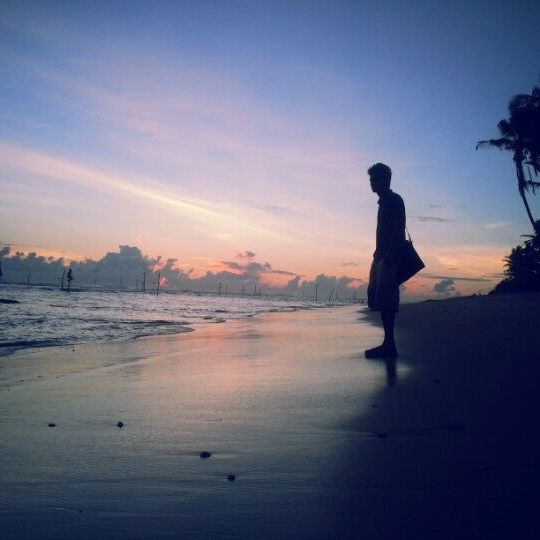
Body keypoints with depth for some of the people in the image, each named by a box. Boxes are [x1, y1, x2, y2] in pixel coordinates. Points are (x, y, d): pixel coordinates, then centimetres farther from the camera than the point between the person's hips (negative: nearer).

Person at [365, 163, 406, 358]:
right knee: (377, 297, 5)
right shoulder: (385, 202, 23)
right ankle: (388, 344, 7)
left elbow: (398, 230, -16)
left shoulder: (394, 200, -5)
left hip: (388, 257, -10)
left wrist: (389, 254, -24)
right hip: (381, 257, 10)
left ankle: (389, 345, -14)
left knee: (386, 301, -14)